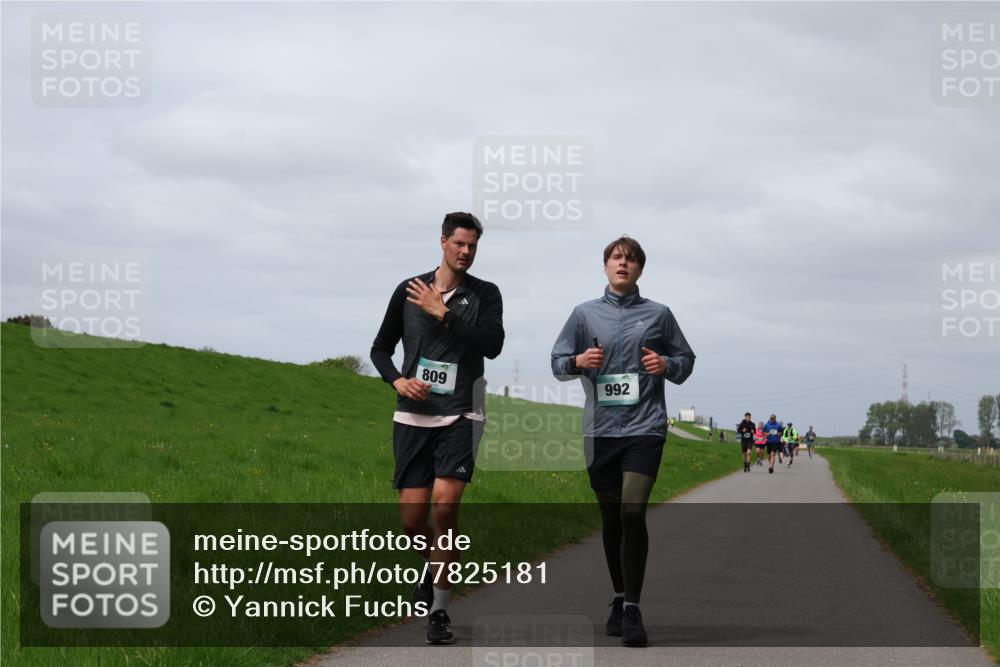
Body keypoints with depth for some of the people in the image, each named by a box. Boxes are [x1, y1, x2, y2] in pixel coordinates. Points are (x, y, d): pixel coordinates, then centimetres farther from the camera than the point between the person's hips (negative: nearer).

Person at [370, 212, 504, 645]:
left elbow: (493, 344, -14)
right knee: (412, 519, 0)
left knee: (445, 507, -18)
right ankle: (432, 566, 35)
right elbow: (381, 348, 14)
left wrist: (444, 313, -16)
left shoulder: (485, 295, 3)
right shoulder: (409, 291, 7)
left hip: (459, 418, -2)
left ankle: (439, 610, -8)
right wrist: (397, 380, -5)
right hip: (412, 418, 2)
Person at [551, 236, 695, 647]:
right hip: (600, 428, 2)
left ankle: (632, 609, -13)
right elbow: (557, 362, 11)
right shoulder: (585, 313, 10)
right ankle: (618, 598, 25)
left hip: (644, 427, -2)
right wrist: (578, 361, -10)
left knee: (633, 512, -16)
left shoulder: (658, 315, 8)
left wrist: (667, 365, -6)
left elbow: (686, 360, 15)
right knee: (610, 518, 9)